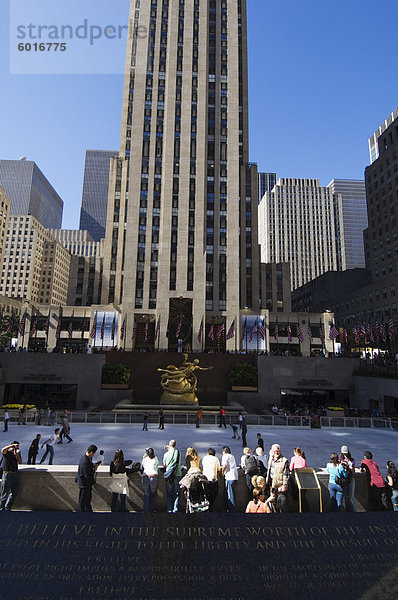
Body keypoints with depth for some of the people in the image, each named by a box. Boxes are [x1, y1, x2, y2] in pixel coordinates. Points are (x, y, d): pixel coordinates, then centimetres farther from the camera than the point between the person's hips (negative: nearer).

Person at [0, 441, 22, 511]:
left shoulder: (18, 453, 13)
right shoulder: (6, 453, -4)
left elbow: (20, 462, 1)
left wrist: (17, 455, -14)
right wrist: (13, 445, -26)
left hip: (15, 475, 6)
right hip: (7, 474, -5)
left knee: (14, 493, 9)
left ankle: (7, 508, 24)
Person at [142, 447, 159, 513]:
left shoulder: (145, 459, 4)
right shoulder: (155, 458, 5)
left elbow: (141, 468, 17)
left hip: (145, 477, 0)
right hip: (154, 477, 0)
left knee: (146, 495, 11)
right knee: (152, 495, 12)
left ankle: (146, 510, 11)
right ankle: (151, 510, 12)